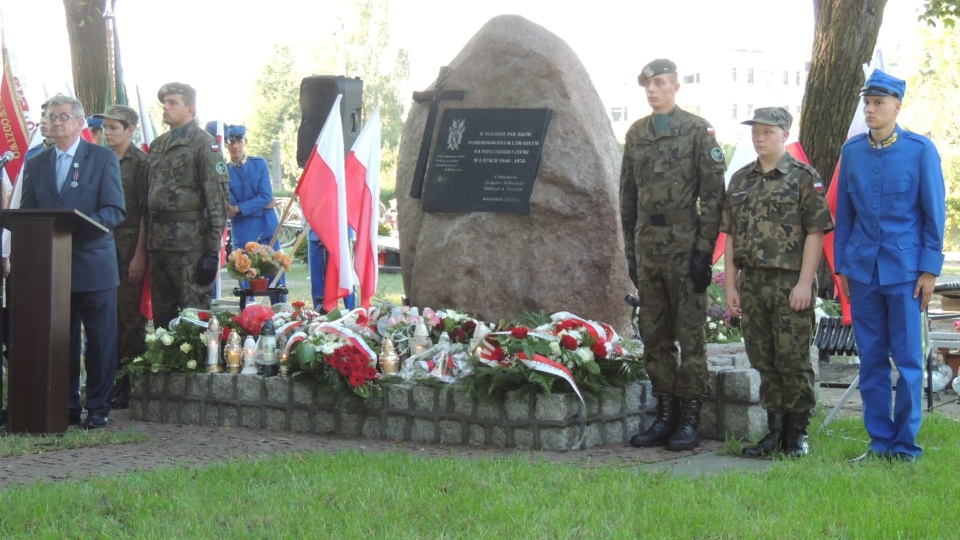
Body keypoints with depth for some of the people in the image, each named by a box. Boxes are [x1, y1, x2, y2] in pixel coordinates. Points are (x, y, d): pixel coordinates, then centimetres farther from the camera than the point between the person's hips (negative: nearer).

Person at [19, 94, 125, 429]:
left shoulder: (104, 159, 3)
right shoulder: (36, 165, 15)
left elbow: (115, 211, -4)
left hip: (94, 266, -3)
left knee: (100, 342, 0)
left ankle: (98, 408, 8)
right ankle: (66, 406, 13)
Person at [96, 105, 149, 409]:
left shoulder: (141, 162, -4)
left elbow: (146, 212, -9)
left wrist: (139, 255, -14)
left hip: (130, 245, -6)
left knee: (131, 317, -4)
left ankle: (130, 387, 0)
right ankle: (111, 382, 10)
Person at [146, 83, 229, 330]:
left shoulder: (205, 145, -5)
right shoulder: (157, 146, 17)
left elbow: (218, 199, -10)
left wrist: (213, 250, -16)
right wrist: (148, 240, 16)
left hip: (190, 242, -7)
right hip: (157, 241, 7)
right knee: (161, 314, 12)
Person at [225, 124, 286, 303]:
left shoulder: (260, 164, 3)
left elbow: (266, 197, -8)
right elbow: (229, 209, -4)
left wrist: (239, 208, -15)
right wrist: (258, 204, -9)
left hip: (267, 228, 1)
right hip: (243, 233, -1)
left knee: (276, 277, 2)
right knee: (246, 283, 1)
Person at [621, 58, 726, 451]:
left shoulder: (698, 131, -3)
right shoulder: (636, 133, 14)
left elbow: (713, 195, -7)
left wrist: (705, 250, -12)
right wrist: (630, 249, 13)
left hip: (685, 245, -6)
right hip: (647, 247, 6)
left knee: (689, 334, -1)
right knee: (654, 334, 8)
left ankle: (689, 419, 4)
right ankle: (664, 415, 15)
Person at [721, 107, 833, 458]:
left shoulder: (804, 178, -3)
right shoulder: (740, 181, 13)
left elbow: (815, 232, -8)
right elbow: (730, 236, 13)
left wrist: (804, 283, -15)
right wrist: (730, 286, 7)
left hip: (791, 284, -5)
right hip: (752, 284, 5)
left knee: (794, 361, -1)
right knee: (764, 361, 9)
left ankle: (797, 432, 9)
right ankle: (775, 430, 18)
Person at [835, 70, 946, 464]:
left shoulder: (921, 150, -2)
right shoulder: (852, 150, 7)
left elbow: (934, 213, -1)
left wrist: (929, 269, -5)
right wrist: (842, 266, 9)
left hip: (905, 268, -3)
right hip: (862, 269, 3)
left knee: (907, 358, 1)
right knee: (871, 359, 7)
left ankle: (905, 445, 9)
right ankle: (879, 441, 15)